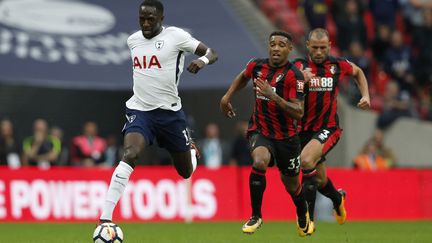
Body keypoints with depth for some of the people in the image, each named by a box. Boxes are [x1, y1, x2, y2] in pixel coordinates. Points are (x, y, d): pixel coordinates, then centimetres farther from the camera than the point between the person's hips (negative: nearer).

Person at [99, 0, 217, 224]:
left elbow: (211, 53, -8)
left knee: (186, 172, 13)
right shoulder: (133, 40, 5)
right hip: (140, 110, 1)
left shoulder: (175, 36, -8)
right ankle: (105, 218, -34)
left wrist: (203, 60, -29)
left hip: (170, 112, -1)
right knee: (129, 155, -28)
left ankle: (191, 151, 54)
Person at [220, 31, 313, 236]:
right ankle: (256, 216, -18)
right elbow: (243, 77, 22)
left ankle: (303, 217, 48)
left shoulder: (294, 75, -18)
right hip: (260, 131, 1)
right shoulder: (256, 66, -4)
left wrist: (274, 97, -34)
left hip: (286, 136, -1)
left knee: (291, 185, 14)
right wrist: (227, 97, 15)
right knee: (259, 162, -31)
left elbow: (298, 112, -25)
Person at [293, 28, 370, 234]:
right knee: (320, 179, 13)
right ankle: (338, 198, 50)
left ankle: (308, 217, -22)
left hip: (328, 128, -2)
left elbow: (357, 72, 21)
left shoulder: (338, 65, -1)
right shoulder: (300, 65, -9)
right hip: (304, 129, 2)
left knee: (306, 161, -29)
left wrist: (366, 95, 9)